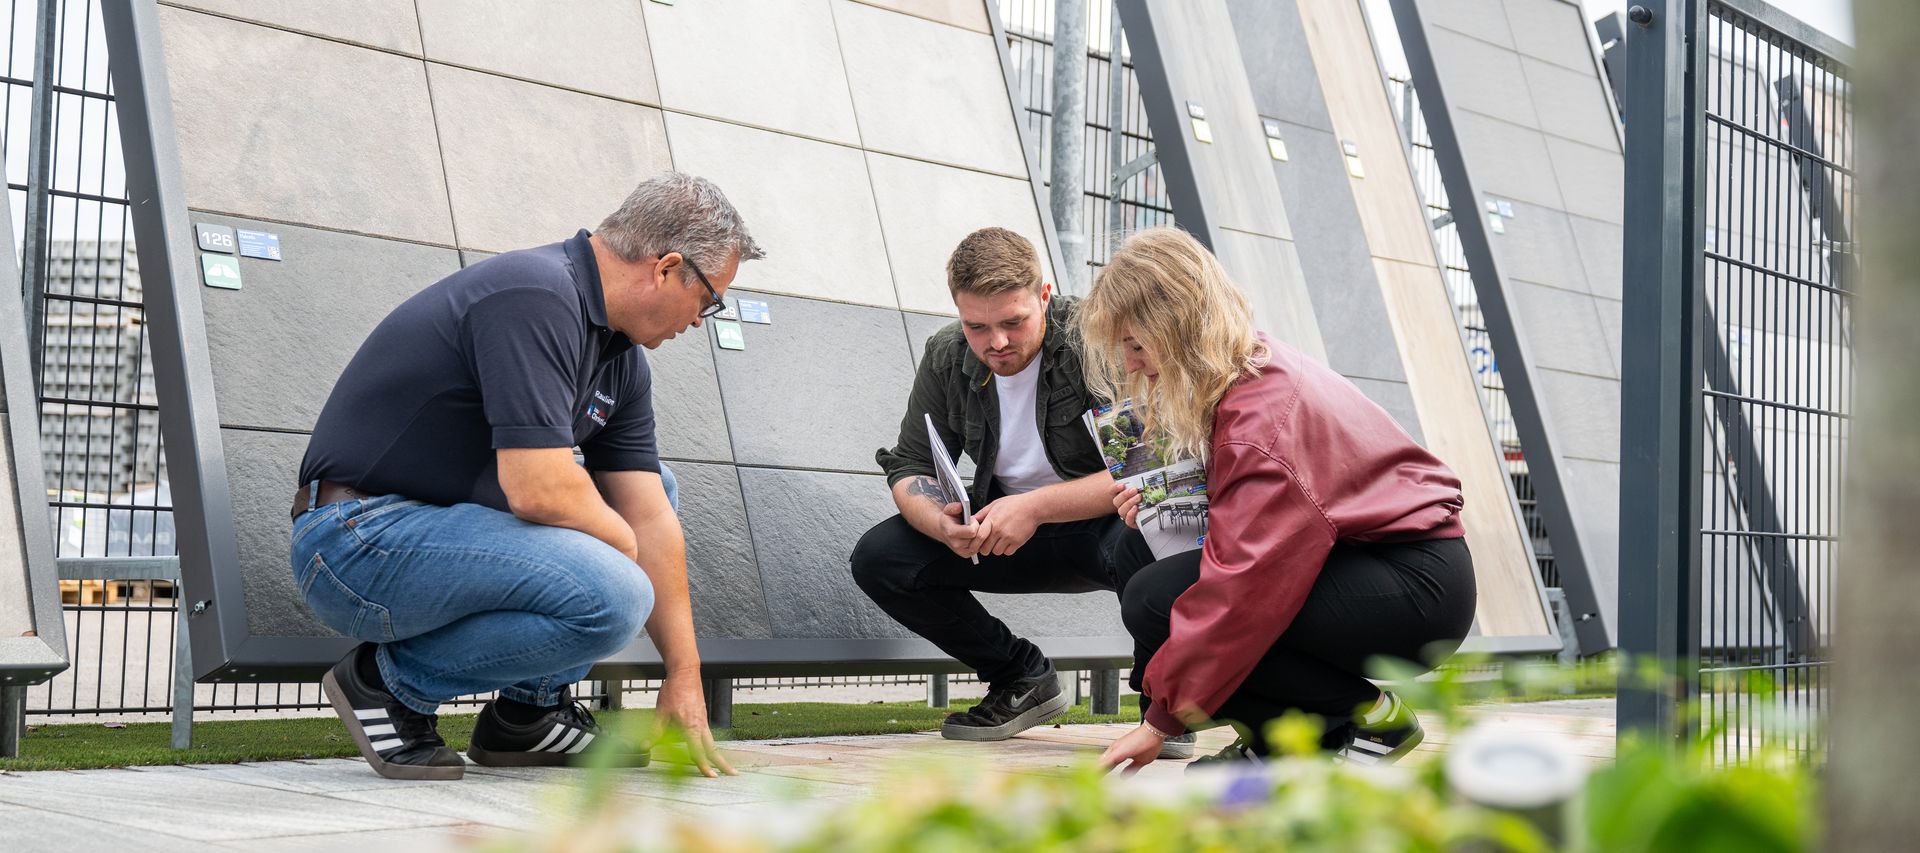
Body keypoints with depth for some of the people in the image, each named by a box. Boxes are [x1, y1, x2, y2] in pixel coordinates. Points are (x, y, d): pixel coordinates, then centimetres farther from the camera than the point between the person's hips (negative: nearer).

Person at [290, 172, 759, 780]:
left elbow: (648, 519, 9)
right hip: (357, 541, -10)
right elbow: (539, 489, -28)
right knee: (610, 597, -27)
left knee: (643, 489, 17)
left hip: (443, 523, 10)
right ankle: (390, 681, -7)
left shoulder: (619, 356, 10)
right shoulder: (536, 298, -21)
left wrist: (684, 680, 6)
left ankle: (527, 708, 14)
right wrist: (618, 537, -6)